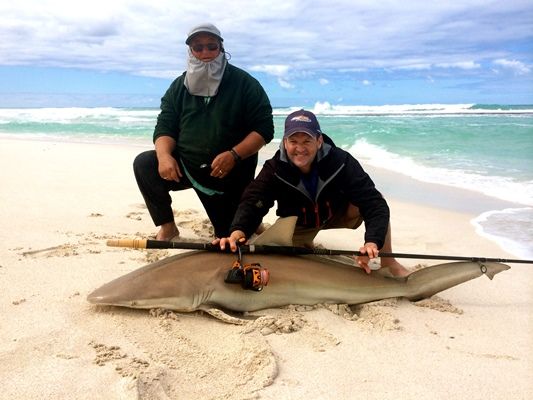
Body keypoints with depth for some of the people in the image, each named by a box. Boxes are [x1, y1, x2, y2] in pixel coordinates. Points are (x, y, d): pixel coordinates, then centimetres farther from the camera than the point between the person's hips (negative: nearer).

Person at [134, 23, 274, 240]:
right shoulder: (179, 86, 4)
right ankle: (167, 226, -5)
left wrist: (234, 155, -28)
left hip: (232, 172, -3)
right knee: (143, 164, -21)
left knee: (229, 238, -3)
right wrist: (164, 155, -22)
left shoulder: (245, 83, -7)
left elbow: (264, 129, -11)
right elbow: (165, 127, 1)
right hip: (185, 165, 3)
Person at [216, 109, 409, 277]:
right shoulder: (274, 169, -28)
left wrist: (372, 242, -56)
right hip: (298, 225, 1)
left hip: (338, 214, -1)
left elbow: (374, 203, -38)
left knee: (366, 201, -29)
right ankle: (306, 249, 16)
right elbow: (252, 202, -40)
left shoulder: (341, 162, -32)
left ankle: (389, 264, -11)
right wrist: (238, 232, -63)